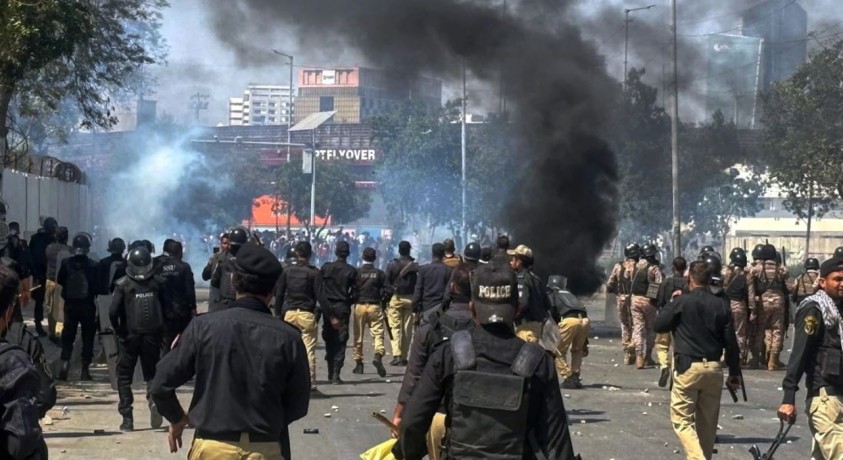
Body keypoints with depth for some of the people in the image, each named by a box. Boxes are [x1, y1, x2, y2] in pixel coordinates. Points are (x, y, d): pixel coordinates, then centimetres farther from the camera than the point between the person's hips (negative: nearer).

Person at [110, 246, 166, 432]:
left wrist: (118, 329, 0)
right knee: (152, 373, 15)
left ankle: (127, 418, 5)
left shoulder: (123, 284, -6)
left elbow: (113, 311, -14)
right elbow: (166, 308, -3)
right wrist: (160, 329, 8)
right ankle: (155, 399, -16)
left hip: (130, 335, -2)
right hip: (152, 335, 2)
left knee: (124, 376, 11)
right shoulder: (158, 283, 0)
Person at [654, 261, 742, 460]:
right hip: (713, 368, 4)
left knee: (682, 419, -2)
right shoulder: (721, 305, 3)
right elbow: (731, 342, 3)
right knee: (707, 422, 14)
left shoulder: (681, 302, -7)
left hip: (687, 367, -4)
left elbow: (658, 326, 2)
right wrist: (735, 372, 11)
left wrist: (670, 306, 16)